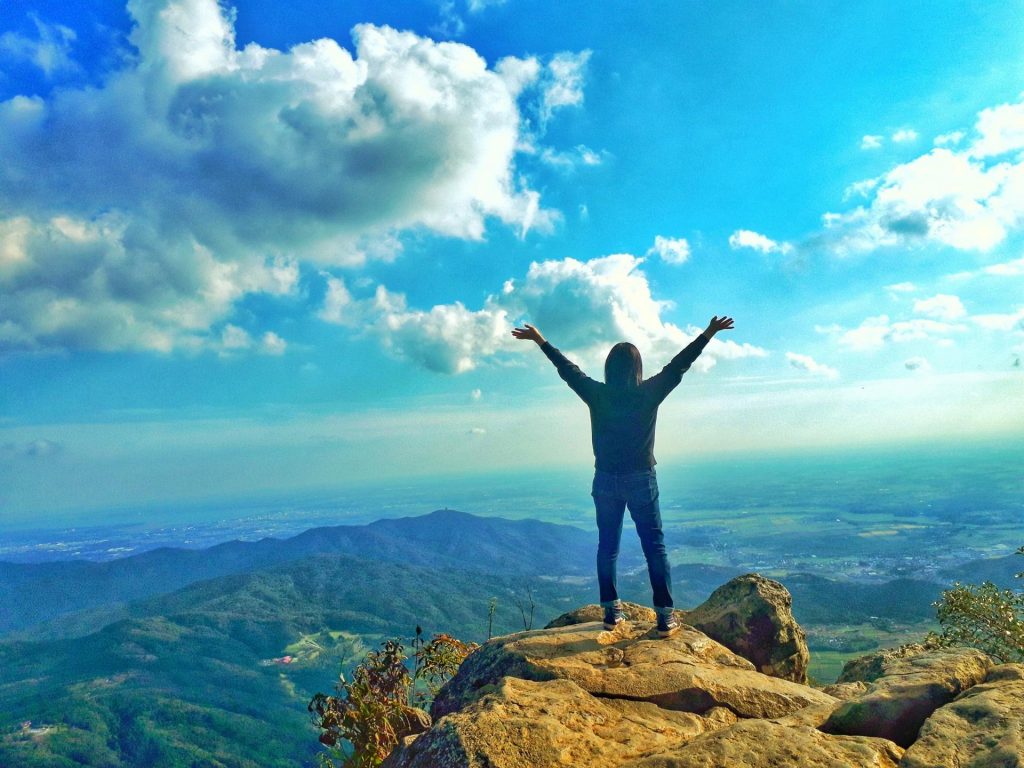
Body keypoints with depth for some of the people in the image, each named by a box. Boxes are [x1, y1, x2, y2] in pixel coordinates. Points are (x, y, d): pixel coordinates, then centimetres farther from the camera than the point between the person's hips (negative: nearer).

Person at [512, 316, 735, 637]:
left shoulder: (597, 395, -5)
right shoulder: (649, 393, -9)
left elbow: (567, 368, 6)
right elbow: (679, 365, -2)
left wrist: (540, 340, 18)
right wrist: (708, 334, 7)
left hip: (606, 481, 2)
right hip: (641, 480, -2)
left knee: (607, 546, 13)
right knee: (655, 547, 5)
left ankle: (611, 611, 19)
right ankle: (665, 616, 5)